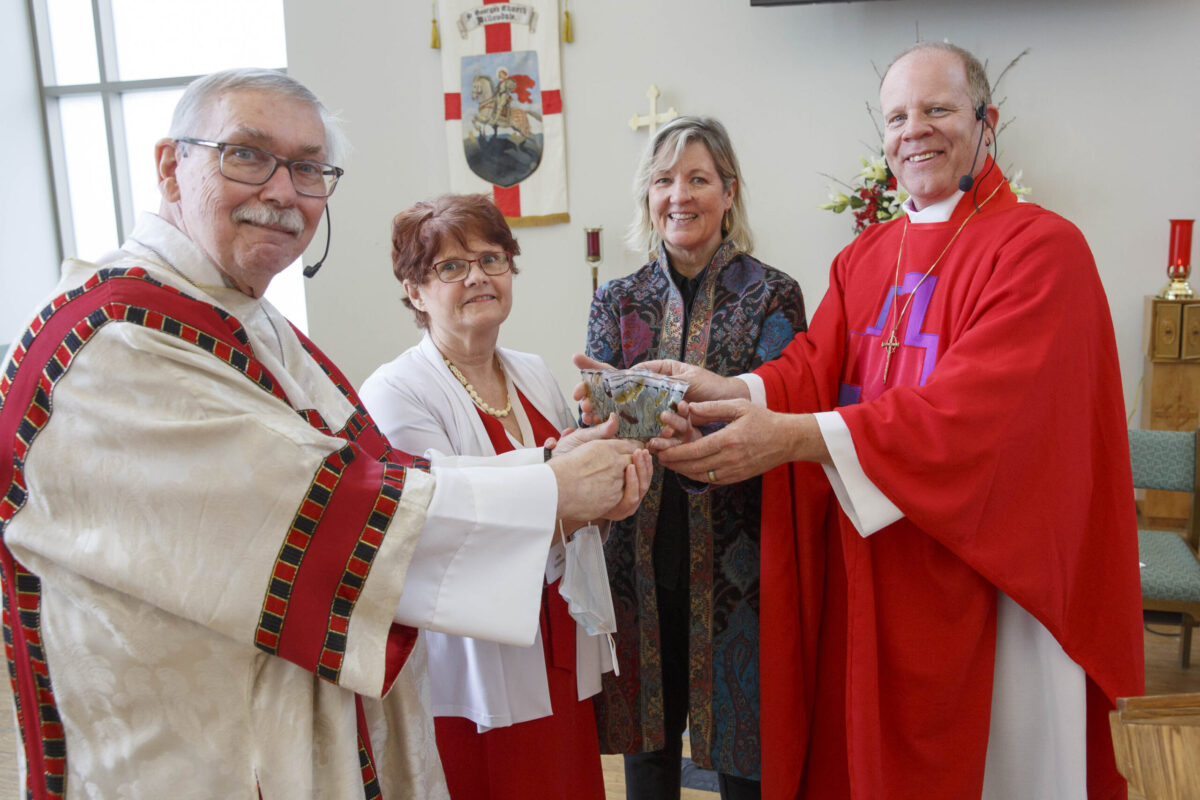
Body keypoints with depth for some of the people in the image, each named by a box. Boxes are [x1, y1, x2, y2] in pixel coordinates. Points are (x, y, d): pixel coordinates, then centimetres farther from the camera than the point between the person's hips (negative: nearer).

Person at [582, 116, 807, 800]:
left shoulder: (773, 295, 0)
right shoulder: (617, 302, 7)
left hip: (737, 552, -2)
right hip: (640, 547, 2)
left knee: (744, 743, 9)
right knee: (647, 734, 14)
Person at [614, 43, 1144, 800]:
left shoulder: (1042, 247, -11)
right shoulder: (864, 257, 11)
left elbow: (980, 404, -24)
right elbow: (816, 366, -1)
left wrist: (795, 436, -34)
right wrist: (730, 392, -24)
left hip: (982, 573, -5)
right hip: (864, 570, 5)